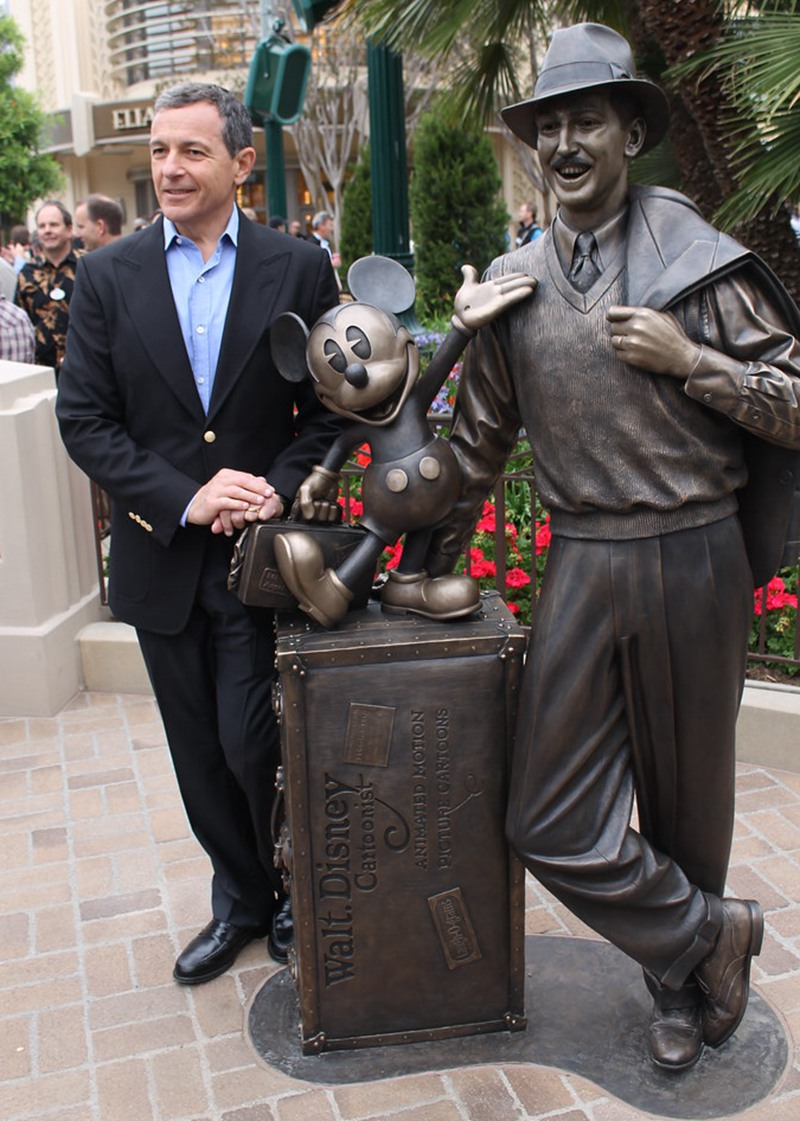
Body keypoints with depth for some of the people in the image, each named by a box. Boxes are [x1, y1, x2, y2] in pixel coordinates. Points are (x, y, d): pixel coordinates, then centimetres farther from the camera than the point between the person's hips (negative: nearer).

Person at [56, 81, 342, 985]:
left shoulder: (299, 269, -1)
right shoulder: (107, 277, 1)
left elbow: (332, 405, 0)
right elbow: (83, 420, -2)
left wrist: (279, 489, -16)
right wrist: (185, 498, -14)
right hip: (162, 560, 3)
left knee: (253, 746, -1)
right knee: (201, 755, 14)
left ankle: (298, 893, 28)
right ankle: (241, 901, 36)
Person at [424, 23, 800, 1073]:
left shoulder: (695, 260, -3)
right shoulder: (512, 280, 7)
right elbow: (480, 435, 17)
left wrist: (689, 361, -14)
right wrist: (439, 555, 22)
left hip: (694, 561, -2)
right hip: (581, 565, 3)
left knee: (686, 799, 13)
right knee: (552, 821, -1)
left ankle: (679, 980, 38)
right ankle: (712, 932, 23)